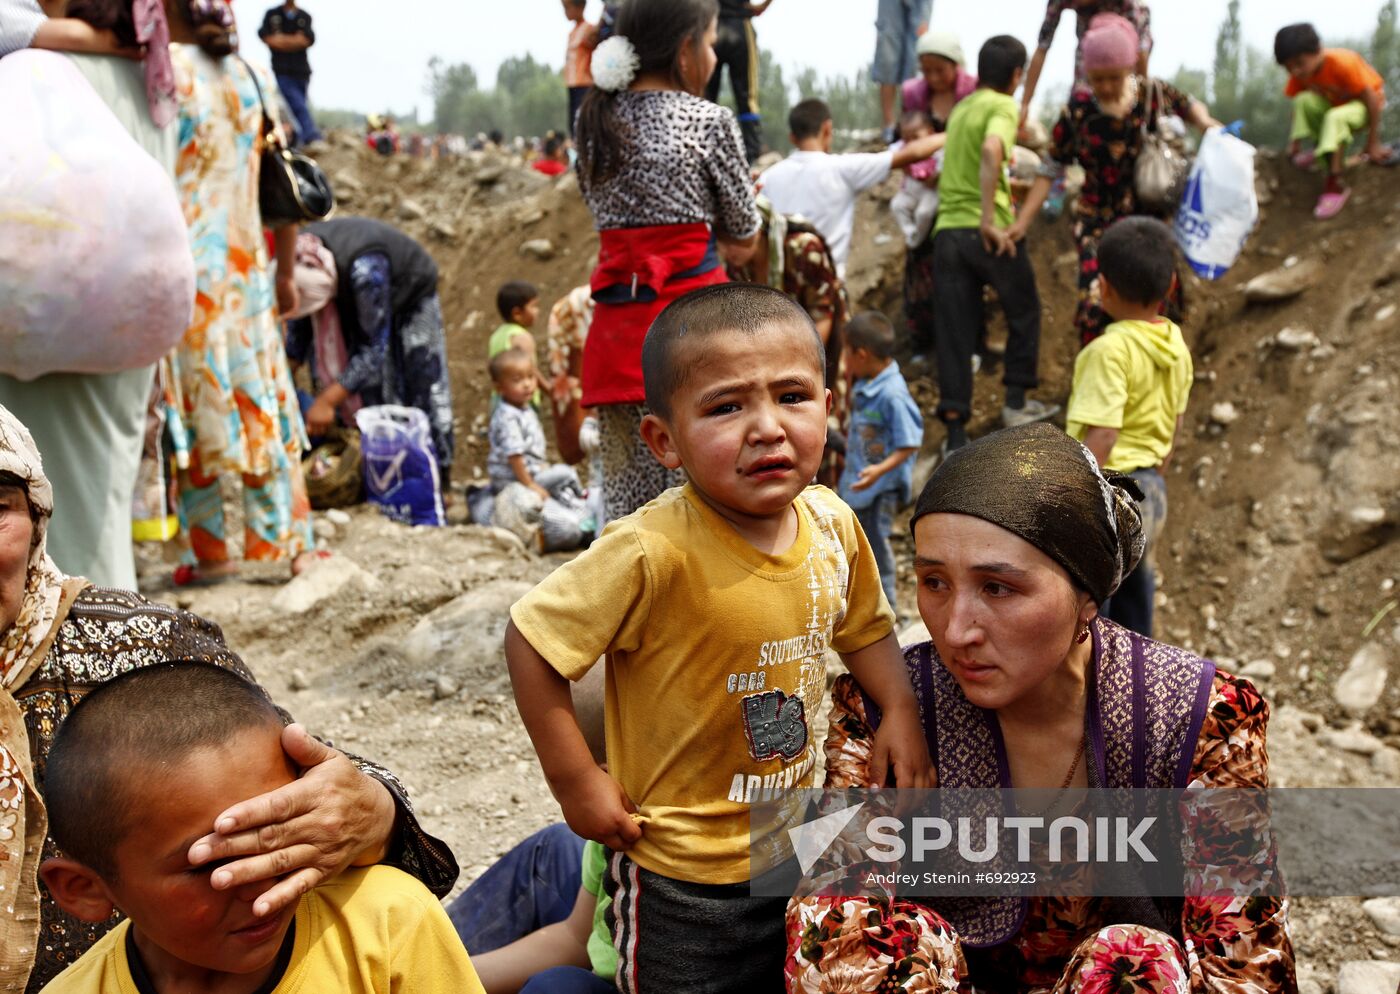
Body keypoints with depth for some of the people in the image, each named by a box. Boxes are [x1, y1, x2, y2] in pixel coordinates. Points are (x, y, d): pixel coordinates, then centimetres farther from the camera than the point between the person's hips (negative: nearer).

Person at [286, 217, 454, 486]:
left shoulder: (363, 271, -44)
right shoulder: (293, 261, -24)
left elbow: (376, 347, -37)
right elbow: (300, 323, -7)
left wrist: (327, 400, -38)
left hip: (408, 295, -5)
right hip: (355, 302, 5)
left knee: (419, 393, -5)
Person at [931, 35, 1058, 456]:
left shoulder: (962, 107, 18)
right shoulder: (1003, 107, -6)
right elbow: (991, 149, -26)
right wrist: (989, 220, -25)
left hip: (947, 230, 6)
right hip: (988, 232, -6)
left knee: (954, 333, 5)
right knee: (1024, 312, 19)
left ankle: (956, 434, 2)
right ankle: (1016, 402, 24)